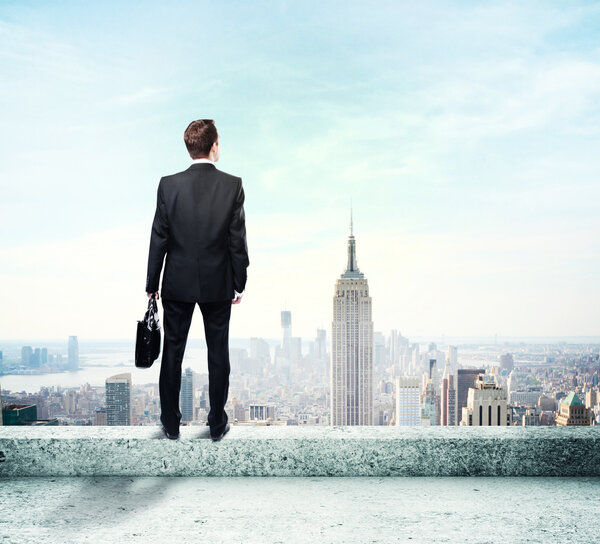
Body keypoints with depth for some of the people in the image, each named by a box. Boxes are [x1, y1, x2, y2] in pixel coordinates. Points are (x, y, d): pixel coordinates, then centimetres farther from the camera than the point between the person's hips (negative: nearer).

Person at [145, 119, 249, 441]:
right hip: (219, 284, 0)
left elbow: (159, 238, -5)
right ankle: (217, 424, 21)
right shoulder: (233, 186, -9)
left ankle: (171, 424, 21)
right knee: (218, 354, 11)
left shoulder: (169, 185, -8)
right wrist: (240, 282, 5)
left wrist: (151, 284, 5)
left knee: (172, 352, 12)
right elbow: (238, 240, -6)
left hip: (177, 283, 0)